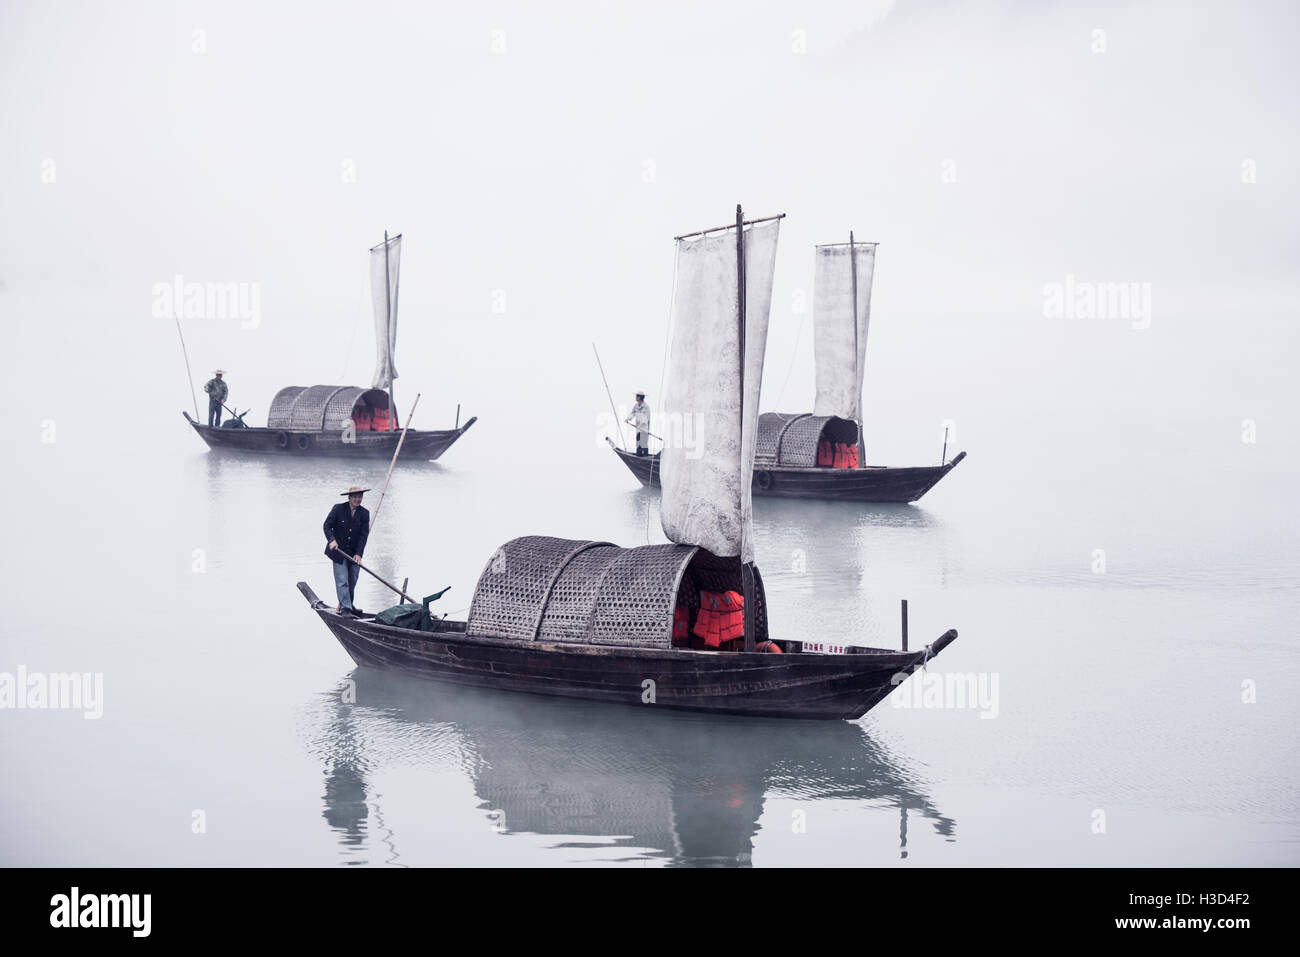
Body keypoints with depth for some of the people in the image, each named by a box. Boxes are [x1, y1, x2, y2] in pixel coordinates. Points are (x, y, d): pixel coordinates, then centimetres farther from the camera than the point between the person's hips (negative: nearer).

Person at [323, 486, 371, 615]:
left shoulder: (364, 514, -2)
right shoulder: (338, 509, -8)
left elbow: (364, 535, -5)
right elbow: (327, 525, -7)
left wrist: (358, 554, -14)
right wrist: (332, 540, -25)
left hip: (354, 553, 3)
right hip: (338, 551, -3)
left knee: (352, 581, 12)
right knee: (342, 581, -9)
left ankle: (348, 605, 29)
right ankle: (345, 609, -10)